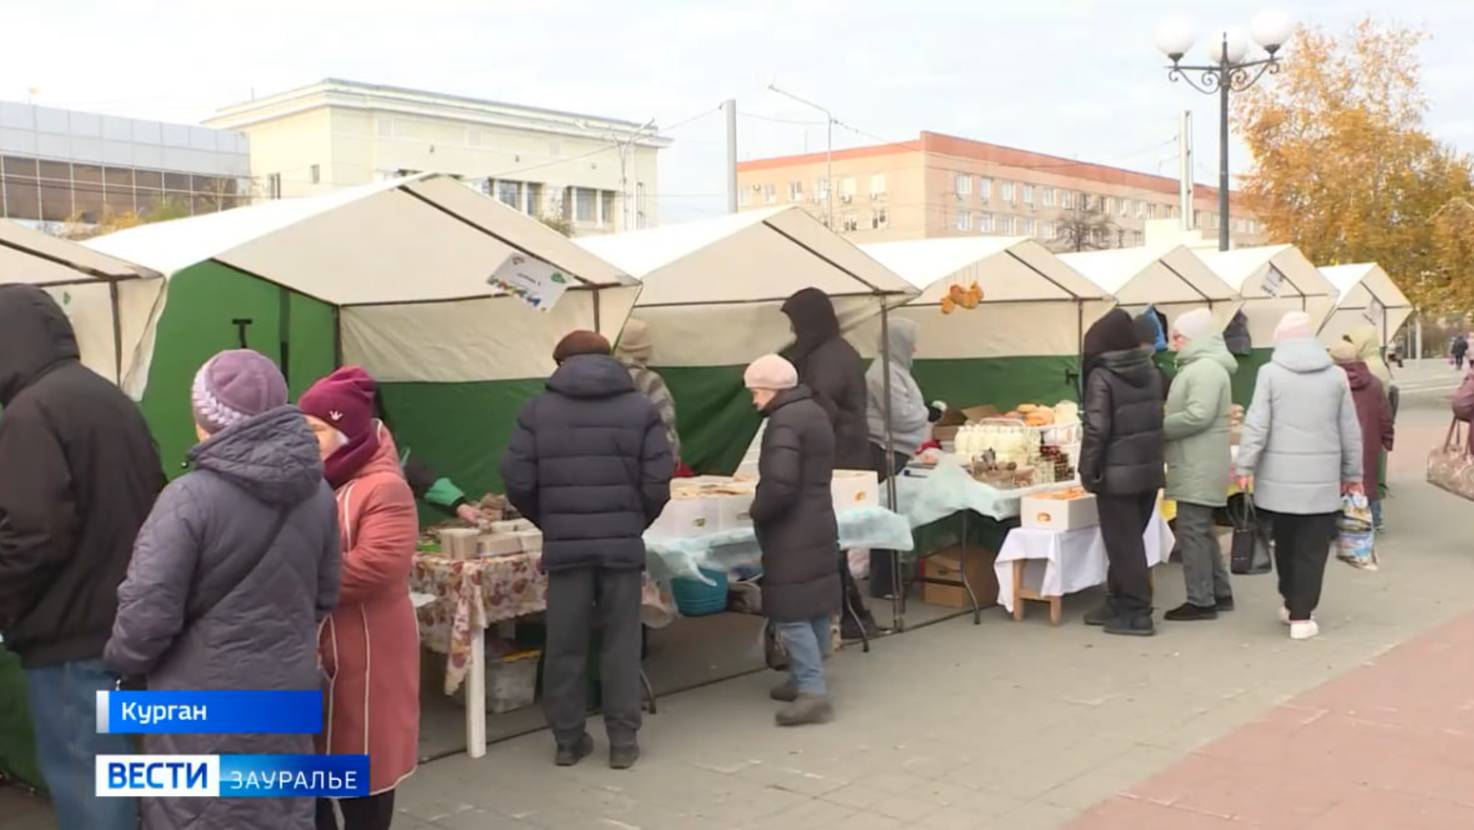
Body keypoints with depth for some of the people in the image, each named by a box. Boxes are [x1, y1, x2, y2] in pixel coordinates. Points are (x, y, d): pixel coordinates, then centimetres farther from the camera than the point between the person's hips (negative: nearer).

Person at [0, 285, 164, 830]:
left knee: (84, 785, -1)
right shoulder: (113, 399, 14)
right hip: (122, 624, 9)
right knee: (111, 777, 18)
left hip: (70, 633, -9)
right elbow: (152, 507, 18)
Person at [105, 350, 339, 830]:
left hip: (205, 705, -5)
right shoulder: (316, 493, -1)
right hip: (287, 694, 5)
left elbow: (149, 609, -19)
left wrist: (123, 661, 0)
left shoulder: (191, 497, -20)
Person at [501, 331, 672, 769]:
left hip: (564, 545, 0)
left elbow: (518, 482, -2)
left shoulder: (538, 410, 2)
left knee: (565, 645, 10)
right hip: (622, 544, 0)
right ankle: (623, 741, 12)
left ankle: (567, 739, 18)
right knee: (621, 644, 8)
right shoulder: (641, 408, 2)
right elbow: (658, 484, -4)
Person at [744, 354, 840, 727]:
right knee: (815, 609, 15)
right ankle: (805, 680, 25)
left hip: (792, 534, -10)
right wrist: (764, 503, 14)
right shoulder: (815, 413, 14)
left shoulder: (784, 422, -19)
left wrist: (757, 511, -12)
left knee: (792, 614, -6)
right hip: (818, 526, 10)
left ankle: (812, 693, -7)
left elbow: (779, 484, -30)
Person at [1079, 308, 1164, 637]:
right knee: (1130, 540, 16)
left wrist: (1088, 471, -11)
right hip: (1148, 470, 7)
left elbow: (1096, 429, -19)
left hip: (1117, 474, -7)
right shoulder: (1151, 371, 7)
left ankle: (1136, 613, 4)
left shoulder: (1102, 377, -15)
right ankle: (1118, 603, 25)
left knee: (1123, 544, 1)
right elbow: (1158, 419, 14)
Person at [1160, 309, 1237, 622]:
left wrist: (1159, 427, -15)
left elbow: (1198, 416, -25)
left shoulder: (1206, 369, -16)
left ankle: (1201, 601, -2)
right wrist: (1165, 424, 6)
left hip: (1198, 468, -11)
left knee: (1192, 531, -7)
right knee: (1203, 530, 16)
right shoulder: (1197, 367, 19)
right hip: (1197, 465, 11)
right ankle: (1220, 593, 24)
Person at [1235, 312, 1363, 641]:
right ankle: (1301, 615, 3)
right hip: (1322, 477, 0)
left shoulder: (1271, 372, -3)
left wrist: (1245, 467, -2)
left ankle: (1292, 604, 28)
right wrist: (1353, 473, 18)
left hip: (1280, 476, 0)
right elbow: (1350, 430, 8)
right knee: (1312, 548, 4)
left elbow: (1257, 425, -8)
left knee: (1285, 542, 16)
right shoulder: (1336, 375, 4)